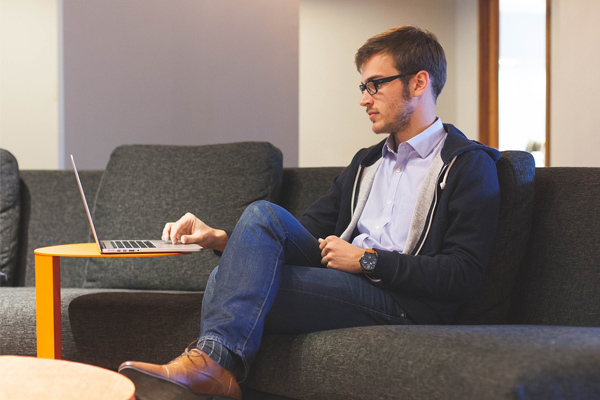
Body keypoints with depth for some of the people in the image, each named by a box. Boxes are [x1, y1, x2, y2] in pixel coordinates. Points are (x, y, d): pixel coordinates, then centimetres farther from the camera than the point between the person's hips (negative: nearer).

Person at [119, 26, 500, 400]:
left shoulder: (469, 165, -1)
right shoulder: (366, 163, 25)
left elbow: (463, 275, -12)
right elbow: (308, 231, 20)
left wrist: (368, 260, -11)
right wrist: (221, 239, 3)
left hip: (401, 299, -7)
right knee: (263, 214, -19)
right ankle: (214, 359, -28)